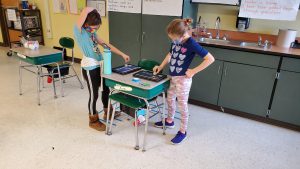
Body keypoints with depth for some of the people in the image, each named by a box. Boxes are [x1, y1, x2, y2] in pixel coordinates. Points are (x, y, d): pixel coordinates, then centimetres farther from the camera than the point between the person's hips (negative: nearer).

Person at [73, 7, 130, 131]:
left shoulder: (92, 32, 8)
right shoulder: (79, 31, -15)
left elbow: (105, 44, 11)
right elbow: (86, 11, -27)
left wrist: (122, 54, 8)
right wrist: (93, 10, -6)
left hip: (99, 65, 8)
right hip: (90, 68, -8)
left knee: (106, 89, 20)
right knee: (93, 95, 4)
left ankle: (107, 112, 42)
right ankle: (93, 120, 25)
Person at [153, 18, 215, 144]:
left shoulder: (191, 44, -22)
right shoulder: (175, 41, -2)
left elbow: (210, 59, -21)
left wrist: (193, 71, -21)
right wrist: (161, 66, 7)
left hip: (183, 79, -7)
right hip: (172, 77, 7)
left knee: (182, 105, 5)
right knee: (170, 99, 22)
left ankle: (183, 131, 23)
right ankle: (169, 121, 45)